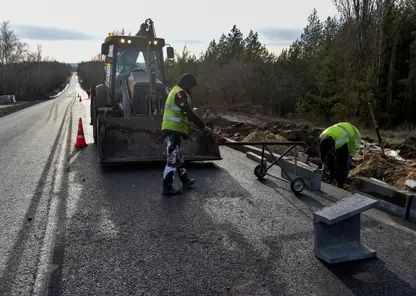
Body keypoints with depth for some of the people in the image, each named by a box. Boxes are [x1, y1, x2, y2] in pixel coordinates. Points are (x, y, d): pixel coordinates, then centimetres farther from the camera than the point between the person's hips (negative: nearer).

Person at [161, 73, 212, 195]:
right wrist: (203, 127, -16)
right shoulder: (180, 93, -14)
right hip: (173, 130, -11)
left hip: (173, 129, 11)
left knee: (177, 156, 19)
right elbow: (189, 113, -21)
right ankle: (167, 187, -3)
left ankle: (185, 180, 34)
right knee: (173, 158, -7)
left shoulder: (176, 91, 20)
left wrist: (186, 129, 25)